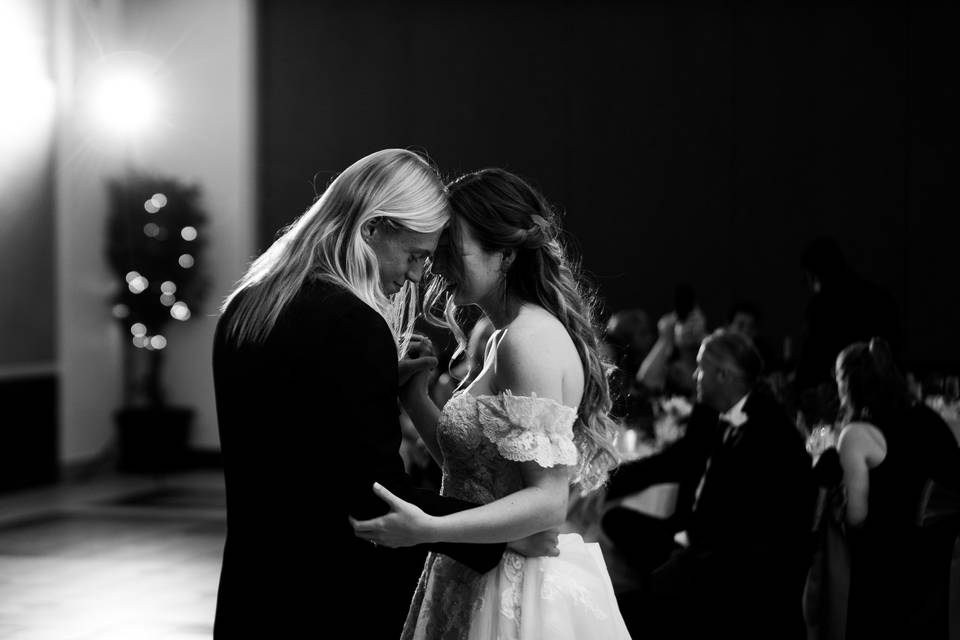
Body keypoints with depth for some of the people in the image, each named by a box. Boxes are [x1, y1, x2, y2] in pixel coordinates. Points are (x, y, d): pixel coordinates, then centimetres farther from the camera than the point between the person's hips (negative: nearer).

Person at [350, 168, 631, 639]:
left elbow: (548, 501, -24)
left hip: (525, 595, -9)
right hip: (480, 579, 9)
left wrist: (428, 530, -31)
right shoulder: (506, 337, 12)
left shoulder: (531, 339, -18)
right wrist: (412, 397, 4)